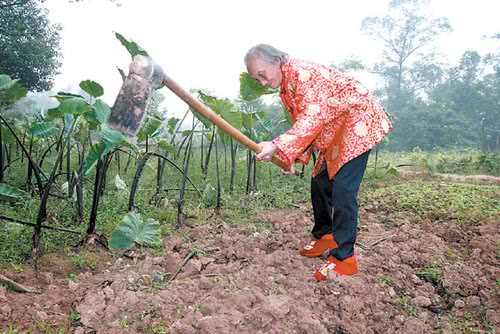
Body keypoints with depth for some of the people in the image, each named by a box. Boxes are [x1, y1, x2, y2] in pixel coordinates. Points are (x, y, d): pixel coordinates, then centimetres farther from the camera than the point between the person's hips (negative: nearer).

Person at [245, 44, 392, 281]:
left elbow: (312, 118, -33)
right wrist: (293, 158, 3)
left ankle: (344, 257, -10)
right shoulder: (284, 89, 9)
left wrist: (277, 147, -41)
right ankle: (324, 236, 28)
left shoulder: (302, 72, -22)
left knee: (342, 188, -17)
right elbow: (301, 124, 15)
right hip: (334, 133, 10)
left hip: (358, 121, -10)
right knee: (320, 183, 12)